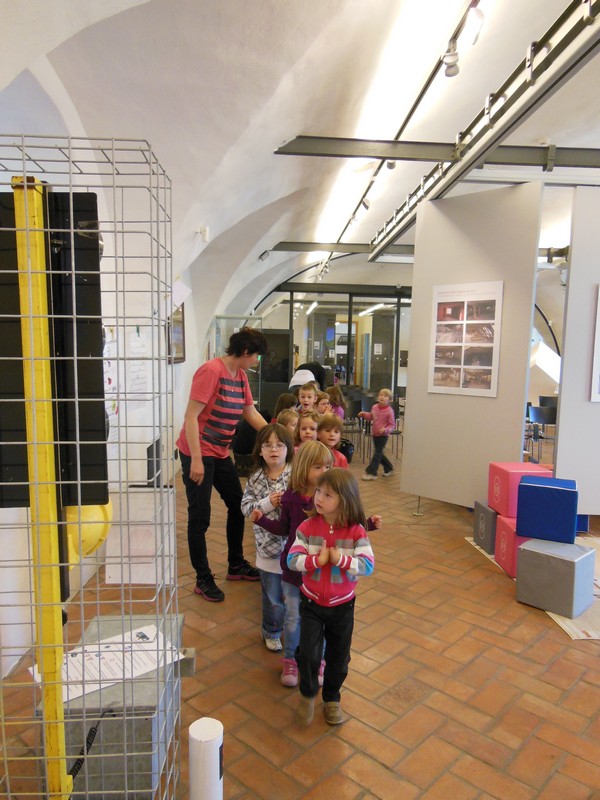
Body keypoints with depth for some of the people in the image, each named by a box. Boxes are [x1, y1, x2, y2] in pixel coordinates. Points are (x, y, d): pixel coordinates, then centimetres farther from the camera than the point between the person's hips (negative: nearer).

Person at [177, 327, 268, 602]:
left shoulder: (241, 375, 6)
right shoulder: (211, 370, -20)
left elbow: (251, 413, 14)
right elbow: (191, 416, -22)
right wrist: (196, 460, -24)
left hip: (220, 454, 9)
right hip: (198, 454, -9)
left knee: (237, 506, 17)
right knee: (200, 517, 1)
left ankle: (236, 566, 35)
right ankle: (203, 580, 18)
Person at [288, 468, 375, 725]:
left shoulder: (356, 531, -14)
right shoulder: (308, 526, -12)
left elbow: (367, 565, -18)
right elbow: (292, 559, -15)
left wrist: (341, 559, -28)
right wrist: (316, 560, -29)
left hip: (342, 605, 1)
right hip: (312, 602, 0)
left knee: (338, 657, 16)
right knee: (308, 653, -7)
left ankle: (332, 699, 43)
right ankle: (308, 693, 25)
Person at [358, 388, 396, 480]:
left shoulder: (389, 411, -18)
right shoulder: (375, 407, -1)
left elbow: (392, 425, -13)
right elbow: (370, 416, 19)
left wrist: (386, 429, -30)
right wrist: (364, 414, 1)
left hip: (383, 435, -7)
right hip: (375, 434, 7)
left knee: (377, 453, -3)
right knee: (379, 453, 17)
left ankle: (371, 473, 3)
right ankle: (388, 468, 36)